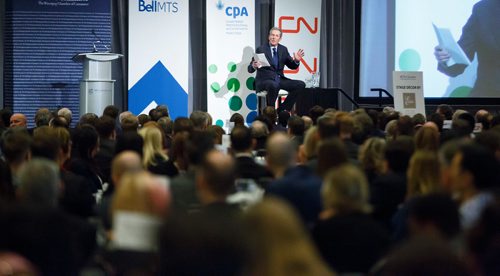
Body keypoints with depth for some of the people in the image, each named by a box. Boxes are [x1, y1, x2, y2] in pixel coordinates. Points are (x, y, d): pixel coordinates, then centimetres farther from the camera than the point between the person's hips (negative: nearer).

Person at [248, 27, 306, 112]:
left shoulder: (283, 49, 12)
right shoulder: (261, 49, -3)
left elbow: (292, 66, 15)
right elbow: (250, 69, -6)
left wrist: (296, 60, -9)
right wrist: (254, 66, -31)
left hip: (280, 79, 6)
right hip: (264, 80, -6)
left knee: (300, 84, -15)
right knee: (274, 85, -40)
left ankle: (281, 110, -10)